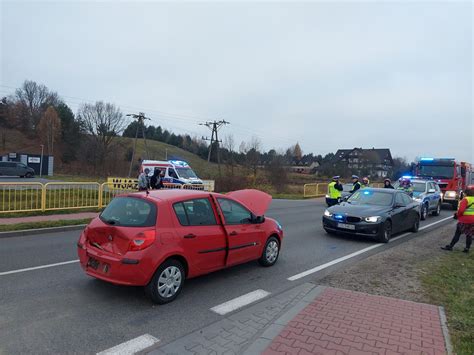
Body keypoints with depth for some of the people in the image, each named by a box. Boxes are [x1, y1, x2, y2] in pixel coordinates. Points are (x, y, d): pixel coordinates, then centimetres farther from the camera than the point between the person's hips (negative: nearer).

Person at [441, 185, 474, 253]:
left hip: (464, 220, -6)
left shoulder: (465, 199, -15)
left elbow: (461, 210, -23)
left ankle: (450, 246, 7)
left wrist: (457, 214, -5)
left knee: (457, 234, 1)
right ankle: (467, 248, 15)